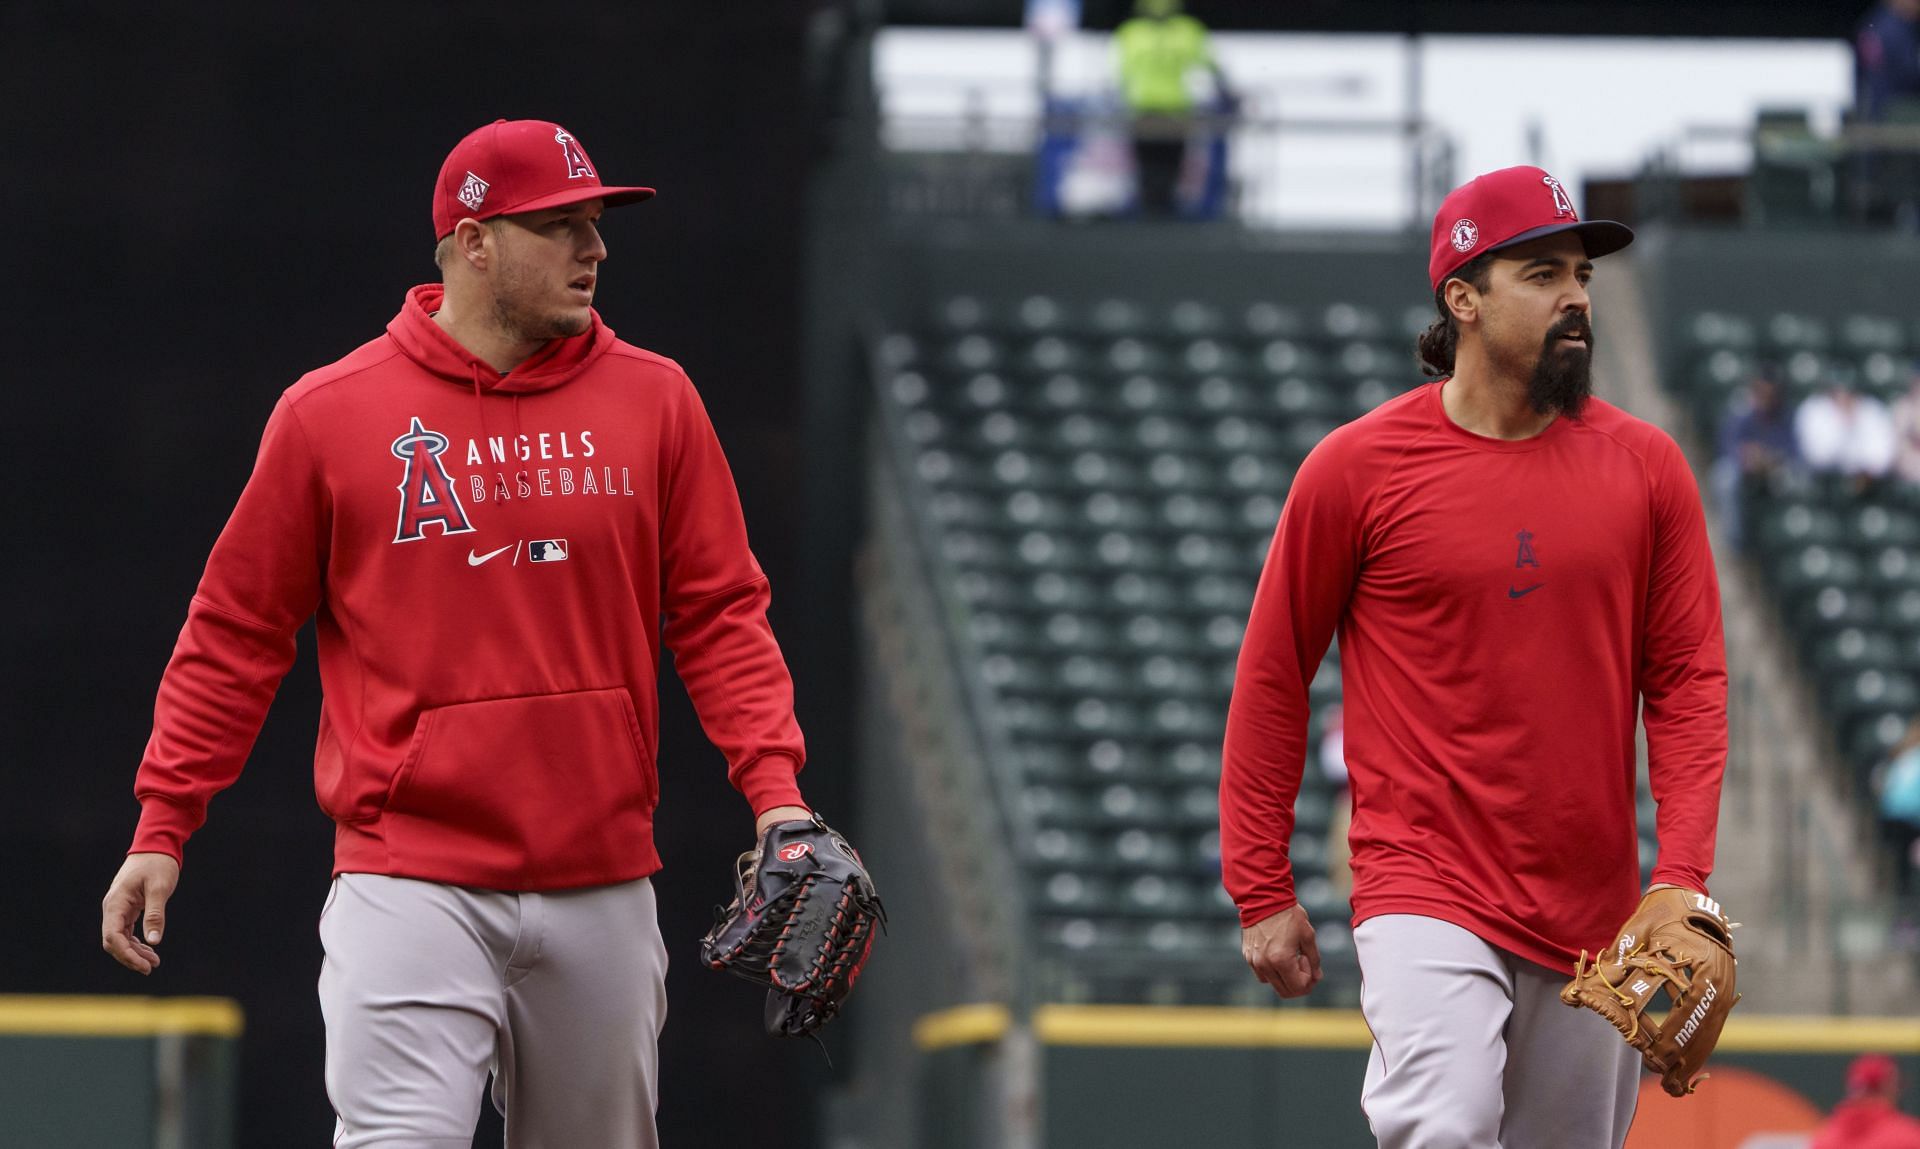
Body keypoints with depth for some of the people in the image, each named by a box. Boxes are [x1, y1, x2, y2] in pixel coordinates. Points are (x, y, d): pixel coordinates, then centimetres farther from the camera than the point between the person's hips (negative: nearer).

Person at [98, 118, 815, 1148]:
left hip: (603, 889, 3)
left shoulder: (653, 402, 7)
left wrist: (774, 788, -7)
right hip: (408, 886, -3)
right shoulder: (329, 415, 0)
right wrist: (161, 828, 2)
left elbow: (721, 614, 7)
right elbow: (237, 631, 5)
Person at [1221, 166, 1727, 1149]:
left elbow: (1689, 682, 5)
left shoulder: (1645, 467, 5)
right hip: (1425, 892, -4)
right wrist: (1261, 892, 2)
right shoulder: (1358, 467, -3)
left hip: (1596, 915, 4)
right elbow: (1272, 679, 4)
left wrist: (1682, 883, -7)